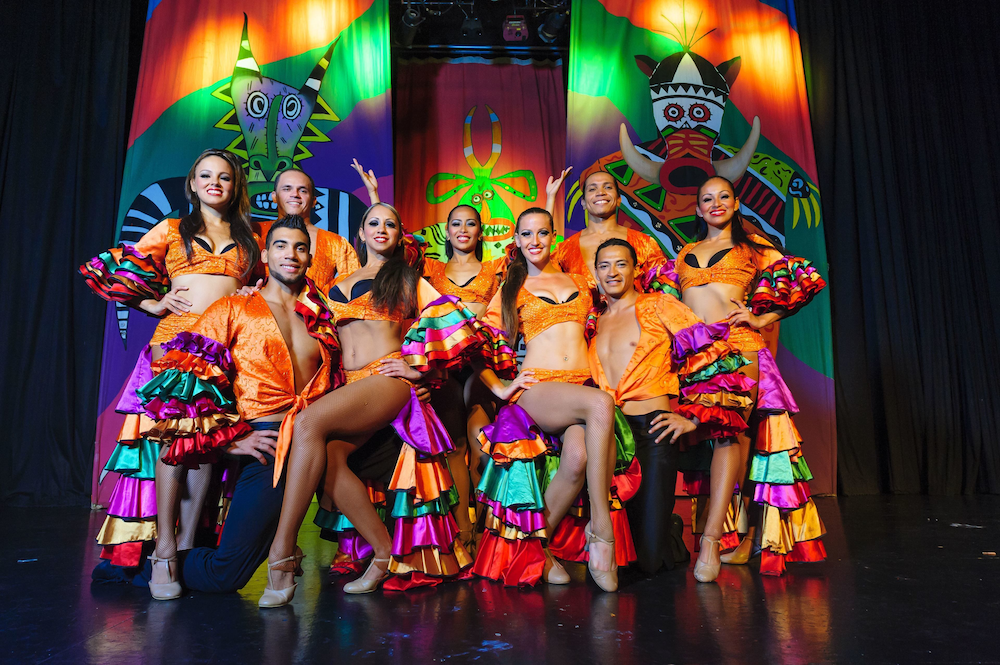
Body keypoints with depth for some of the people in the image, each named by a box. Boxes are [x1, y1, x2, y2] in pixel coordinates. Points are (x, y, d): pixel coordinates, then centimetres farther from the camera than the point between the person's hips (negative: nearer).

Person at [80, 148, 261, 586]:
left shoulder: (248, 239, 21)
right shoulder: (171, 229, 16)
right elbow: (111, 270, 15)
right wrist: (152, 303, 4)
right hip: (176, 336, -1)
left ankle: (187, 541, -1)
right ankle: (164, 543, -11)